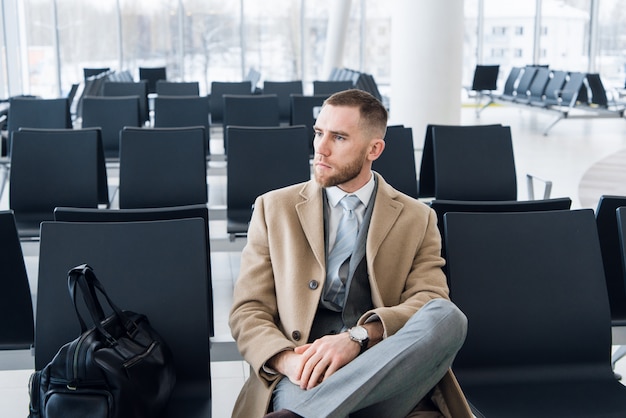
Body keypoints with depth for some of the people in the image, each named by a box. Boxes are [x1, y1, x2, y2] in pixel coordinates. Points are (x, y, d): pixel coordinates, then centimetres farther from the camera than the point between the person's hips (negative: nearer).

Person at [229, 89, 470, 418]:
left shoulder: (417, 220, 14)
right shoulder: (274, 208, 15)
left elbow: (432, 306, 0)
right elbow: (247, 311, 8)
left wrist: (357, 337, -20)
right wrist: (290, 361, -15)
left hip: (387, 377, 5)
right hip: (302, 378, -4)